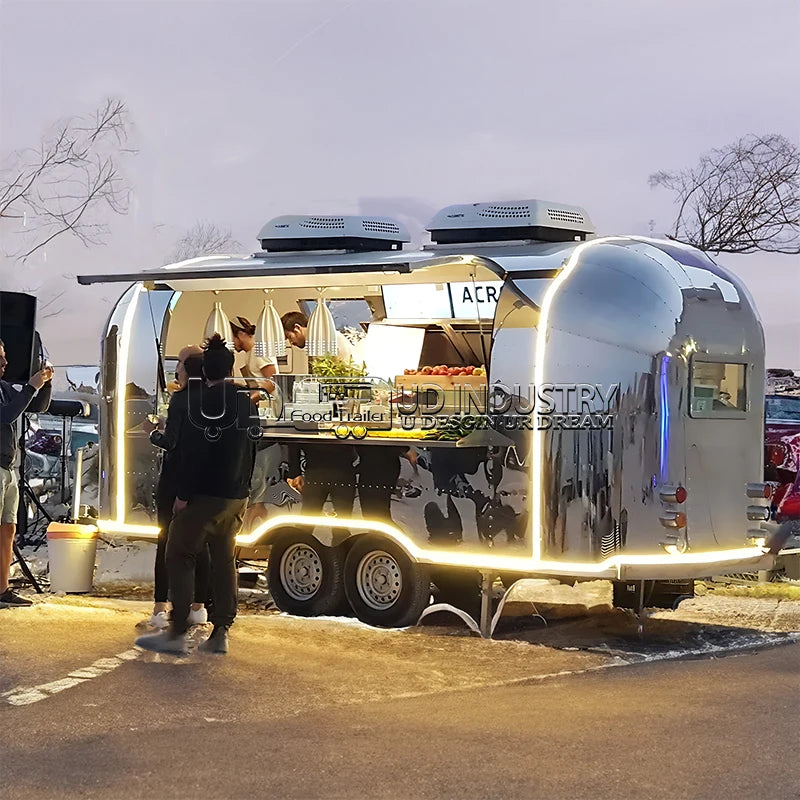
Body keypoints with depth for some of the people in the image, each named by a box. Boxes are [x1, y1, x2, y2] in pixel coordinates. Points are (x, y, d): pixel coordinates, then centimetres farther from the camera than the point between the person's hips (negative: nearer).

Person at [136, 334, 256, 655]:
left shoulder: (202, 401, -11)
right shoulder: (246, 403, 10)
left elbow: (191, 450, -17)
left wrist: (183, 494, -14)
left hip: (204, 495, -7)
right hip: (236, 496, 7)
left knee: (179, 557, -1)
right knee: (224, 561, 12)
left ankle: (177, 632, -7)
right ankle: (221, 633, 12)